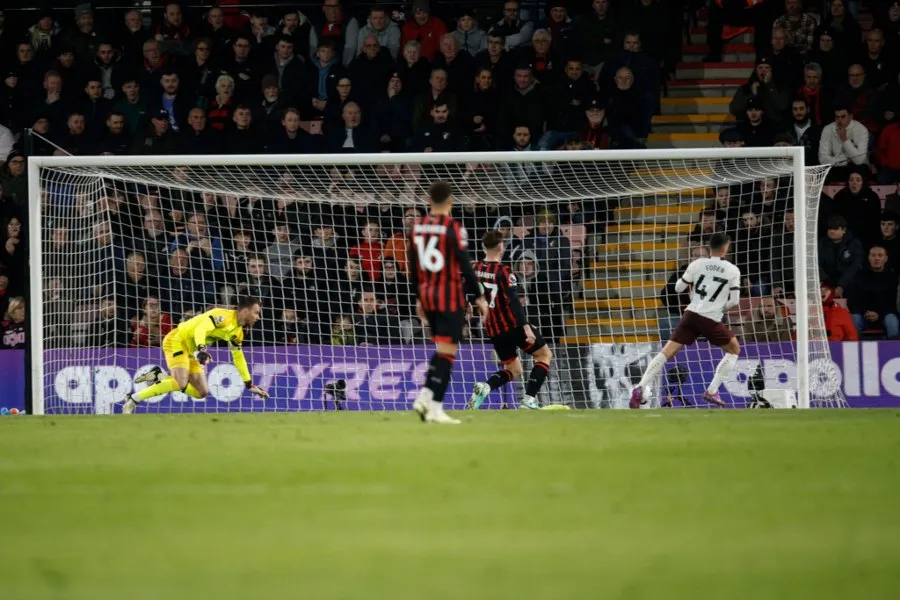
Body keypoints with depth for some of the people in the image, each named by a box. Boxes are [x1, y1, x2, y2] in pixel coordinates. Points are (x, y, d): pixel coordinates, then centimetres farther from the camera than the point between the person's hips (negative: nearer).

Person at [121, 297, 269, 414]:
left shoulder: (238, 333, 10)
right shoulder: (223, 316, -19)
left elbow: (238, 357, 21)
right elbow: (201, 328, -33)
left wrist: (250, 384, 20)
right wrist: (201, 349, -50)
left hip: (190, 350, 9)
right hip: (177, 340, -9)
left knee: (202, 392, 1)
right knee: (181, 384, -29)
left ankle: (158, 377, 7)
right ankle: (133, 399, -22)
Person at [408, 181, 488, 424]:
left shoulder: (418, 226, 6)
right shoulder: (453, 228, -12)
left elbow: (413, 266, 12)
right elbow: (465, 266, -12)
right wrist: (479, 297, -4)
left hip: (427, 294, 6)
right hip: (450, 296, -6)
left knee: (443, 349, 19)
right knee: (447, 352, -3)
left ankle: (425, 396, 6)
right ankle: (435, 408, -7)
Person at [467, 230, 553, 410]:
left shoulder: (476, 269, 2)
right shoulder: (503, 271, -16)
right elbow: (514, 301, -24)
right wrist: (526, 327, -28)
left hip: (493, 328, 6)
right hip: (512, 324, -6)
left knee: (513, 370, 19)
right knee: (544, 354, 11)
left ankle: (484, 387, -11)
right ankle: (529, 398, -4)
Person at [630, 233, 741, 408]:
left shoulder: (697, 264, 6)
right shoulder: (733, 270, 0)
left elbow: (678, 288, 13)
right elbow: (734, 300, -1)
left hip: (691, 315, 2)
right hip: (712, 321, -2)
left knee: (667, 352, 1)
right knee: (734, 349, 20)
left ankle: (640, 388, -17)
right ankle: (712, 392, 10)